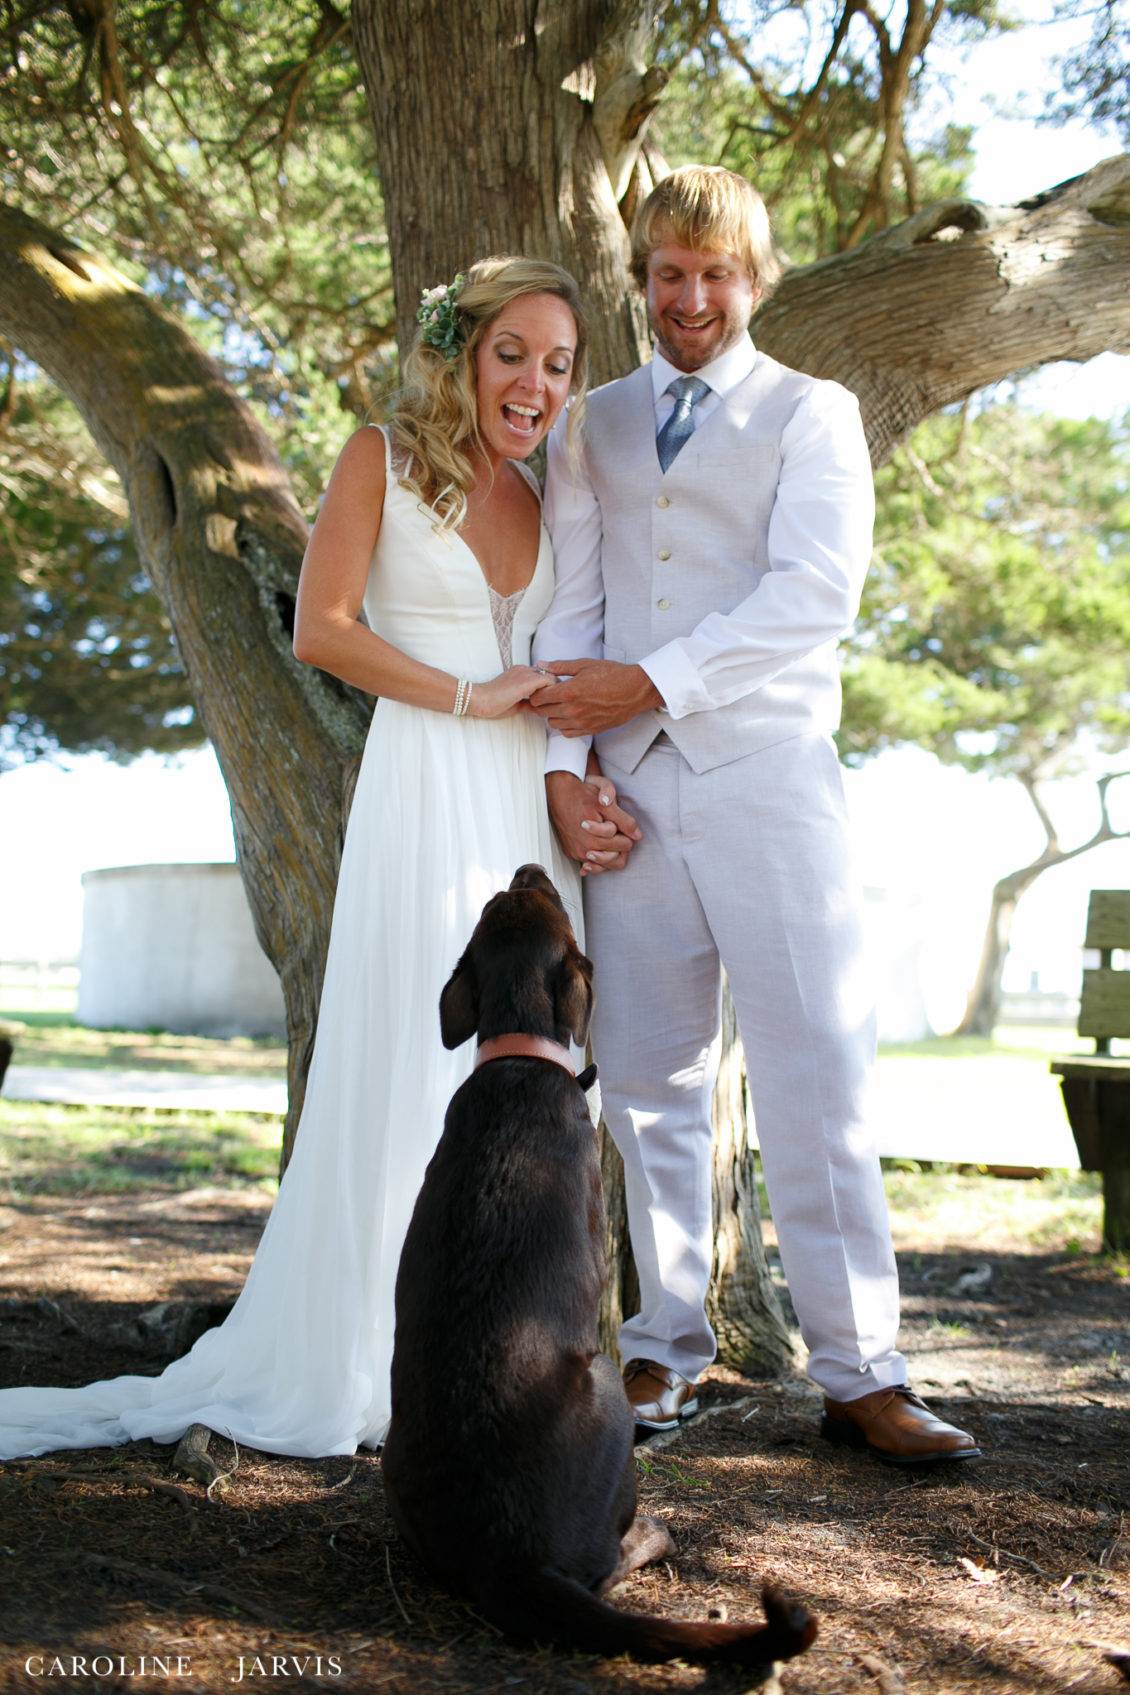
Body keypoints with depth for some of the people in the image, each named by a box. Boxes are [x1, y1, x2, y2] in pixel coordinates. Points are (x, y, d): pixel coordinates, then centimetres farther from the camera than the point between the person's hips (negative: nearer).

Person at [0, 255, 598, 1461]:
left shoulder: (541, 501, 19)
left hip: (532, 807, 6)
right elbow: (321, 629, -7)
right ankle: (361, 1359, 5)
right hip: (426, 789, -6)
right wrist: (468, 698, -8)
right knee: (405, 1070, -6)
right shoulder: (383, 460, 3)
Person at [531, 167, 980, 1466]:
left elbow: (814, 595, -6)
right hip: (629, 784, 3)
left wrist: (651, 682, -10)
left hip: (764, 773, -3)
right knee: (646, 1079, 4)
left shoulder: (811, 412, 9)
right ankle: (666, 1346, 14)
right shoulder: (593, 425, 19)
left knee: (816, 1078, -6)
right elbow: (569, 603, 12)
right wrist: (562, 760, -2)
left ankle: (859, 1375, -1)